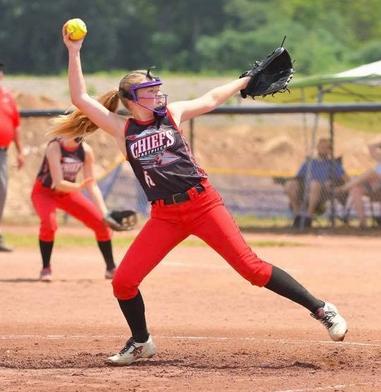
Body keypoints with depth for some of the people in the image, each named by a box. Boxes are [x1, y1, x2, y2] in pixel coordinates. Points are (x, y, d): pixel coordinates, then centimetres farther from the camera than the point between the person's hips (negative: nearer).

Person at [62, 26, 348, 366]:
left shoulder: (172, 114, 7)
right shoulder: (122, 129, 5)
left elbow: (210, 100, 22)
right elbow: (80, 99, 0)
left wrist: (247, 80, 27)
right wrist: (74, 53, -3)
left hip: (203, 203, -2)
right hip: (164, 216, 2)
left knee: (251, 266, -10)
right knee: (123, 281, -7)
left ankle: (320, 309, -4)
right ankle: (141, 343, 17)